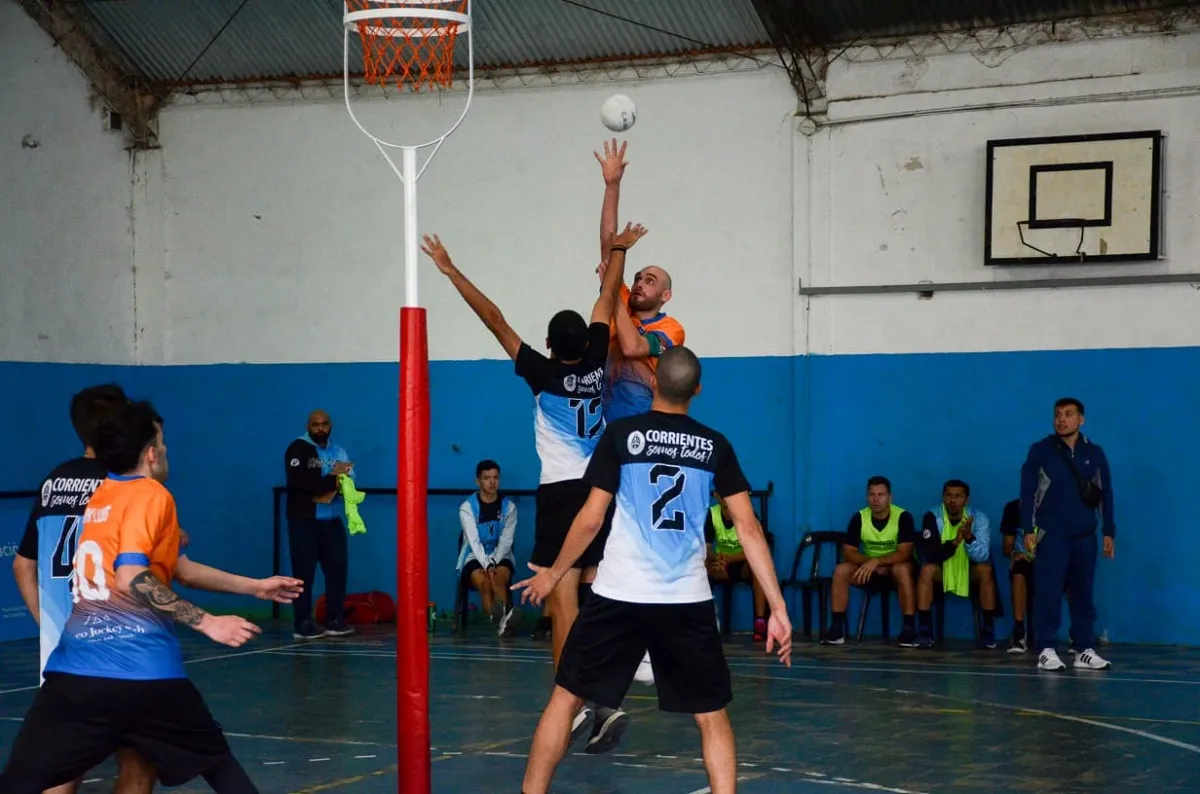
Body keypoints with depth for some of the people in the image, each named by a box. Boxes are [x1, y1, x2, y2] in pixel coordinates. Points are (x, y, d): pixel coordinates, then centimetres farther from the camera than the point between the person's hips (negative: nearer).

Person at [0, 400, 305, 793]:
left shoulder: (98, 497, 22)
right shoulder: (150, 495, 0)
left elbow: (180, 569, 29)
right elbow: (131, 578, -15)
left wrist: (254, 586, 34)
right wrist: (206, 622, -10)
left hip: (75, 672, 5)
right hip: (147, 673, -5)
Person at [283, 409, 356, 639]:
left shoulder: (338, 451, 15)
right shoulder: (298, 449, -5)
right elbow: (297, 481, -20)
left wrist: (343, 479, -17)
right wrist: (331, 480, -17)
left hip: (332, 521, 6)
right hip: (304, 521, -6)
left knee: (337, 569, 3)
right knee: (304, 573, -4)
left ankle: (335, 620, 11)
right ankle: (303, 624, -2)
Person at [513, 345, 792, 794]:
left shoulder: (621, 435, -2)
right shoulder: (716, 446, 4)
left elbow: (590, 520, -1)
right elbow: (748, 528, 0)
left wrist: (553, 575, 14)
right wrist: (778, 608, 1)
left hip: (619, 595, -1)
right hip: (688, 601, 1)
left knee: (566, 695, 13)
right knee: (712, 715, 11)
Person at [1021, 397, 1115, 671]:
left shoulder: (1094, 453, 8)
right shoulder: (1040, 451, 1)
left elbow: (1106, 494, 11)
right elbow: (1028, 492, 0)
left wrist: (1109, 532, 8)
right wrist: (1028, 530, -7)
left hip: (1085, 535, 3)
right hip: (1051, 534, -3)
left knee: (1083, 593, 5)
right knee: (1048, 593, -5)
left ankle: (1085, 650, 11)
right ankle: (1046, 650, -1)